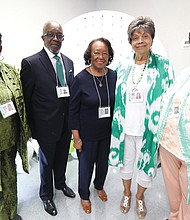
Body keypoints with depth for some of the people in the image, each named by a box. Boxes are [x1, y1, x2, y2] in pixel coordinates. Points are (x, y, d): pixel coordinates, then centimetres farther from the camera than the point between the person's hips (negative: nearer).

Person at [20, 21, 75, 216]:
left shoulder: (69, 62, 4)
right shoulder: (30, 63, -14)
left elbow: (71, 92, 7)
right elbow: (26, 99, -10)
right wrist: (32, 128, -7)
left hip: (66, 124, 5)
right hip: (46, 125, -4)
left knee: (62, 158, 24)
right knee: (47, 162, 17)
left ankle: (61, 183, 53)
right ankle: (46, 194, 44)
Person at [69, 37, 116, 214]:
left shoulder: (113, 76, -5)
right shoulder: (80, 79, -16)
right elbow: (73, 110, -12)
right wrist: (76, 137, -11)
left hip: (108, 132, 4)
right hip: (87, 134, -3)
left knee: (103, 163, 23)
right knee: (86, 165, 15)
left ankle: (99, 186, 55)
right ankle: (84, 195, 45)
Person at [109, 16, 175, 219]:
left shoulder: (163, 65, -6)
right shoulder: (123, 66, 2)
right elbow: (118, 97, 8)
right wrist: (117, 122, 7)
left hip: (148, 128, -2)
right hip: (125, 126, 2)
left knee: (147, 163, 15)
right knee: (126, 161, 19)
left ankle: (139, 196, 44)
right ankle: (127, 193, 46)